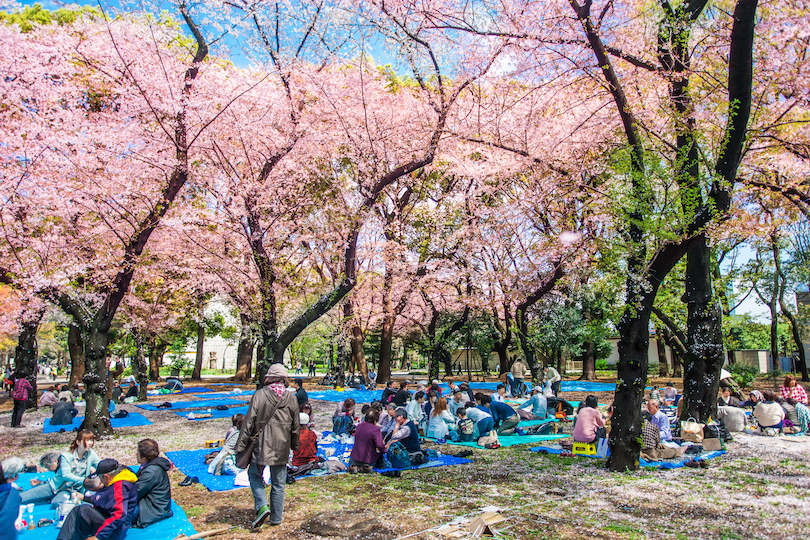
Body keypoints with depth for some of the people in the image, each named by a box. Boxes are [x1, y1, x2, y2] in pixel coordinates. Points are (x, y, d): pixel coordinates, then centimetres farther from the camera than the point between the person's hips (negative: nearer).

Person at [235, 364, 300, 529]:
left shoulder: (259, 395, -10)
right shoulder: (291, 398, -1)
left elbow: (248, 422, -9)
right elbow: (295, 427, 7)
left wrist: (241, 445, -2)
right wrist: (295, 445, 22)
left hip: (261, 446, -2)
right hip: (282, 447, 2)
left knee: (254, 474, 17)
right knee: (278, 483, 13)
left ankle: (262, 505, -1)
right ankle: (276, 517, 20)